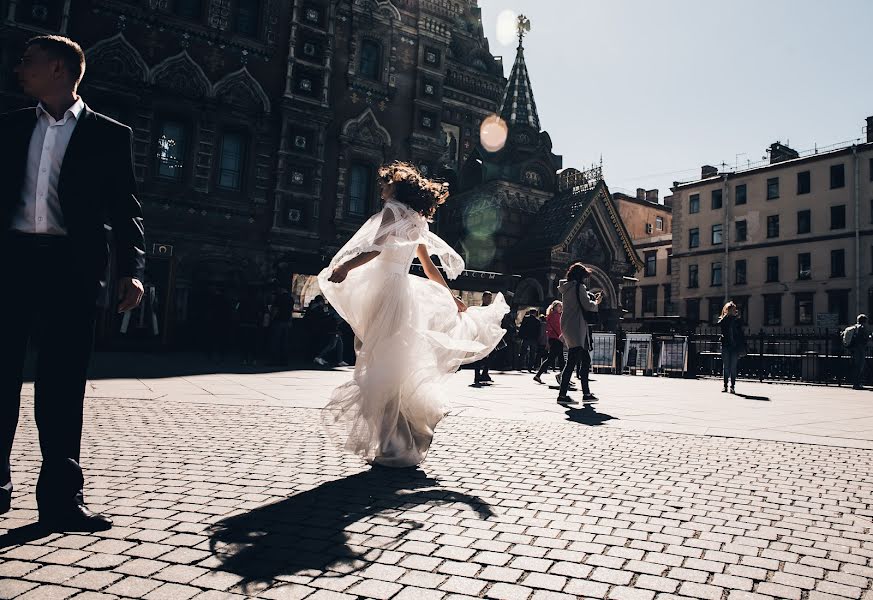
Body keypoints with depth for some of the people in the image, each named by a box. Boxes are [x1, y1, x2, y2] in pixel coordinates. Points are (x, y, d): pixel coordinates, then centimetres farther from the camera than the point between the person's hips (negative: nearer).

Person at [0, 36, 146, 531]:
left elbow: (127, 208, 3)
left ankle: (62, 496, 6)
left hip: (72, 265, -3)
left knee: (64, 384, -1)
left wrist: (131, 268, -10)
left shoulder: (110, 135, 8)